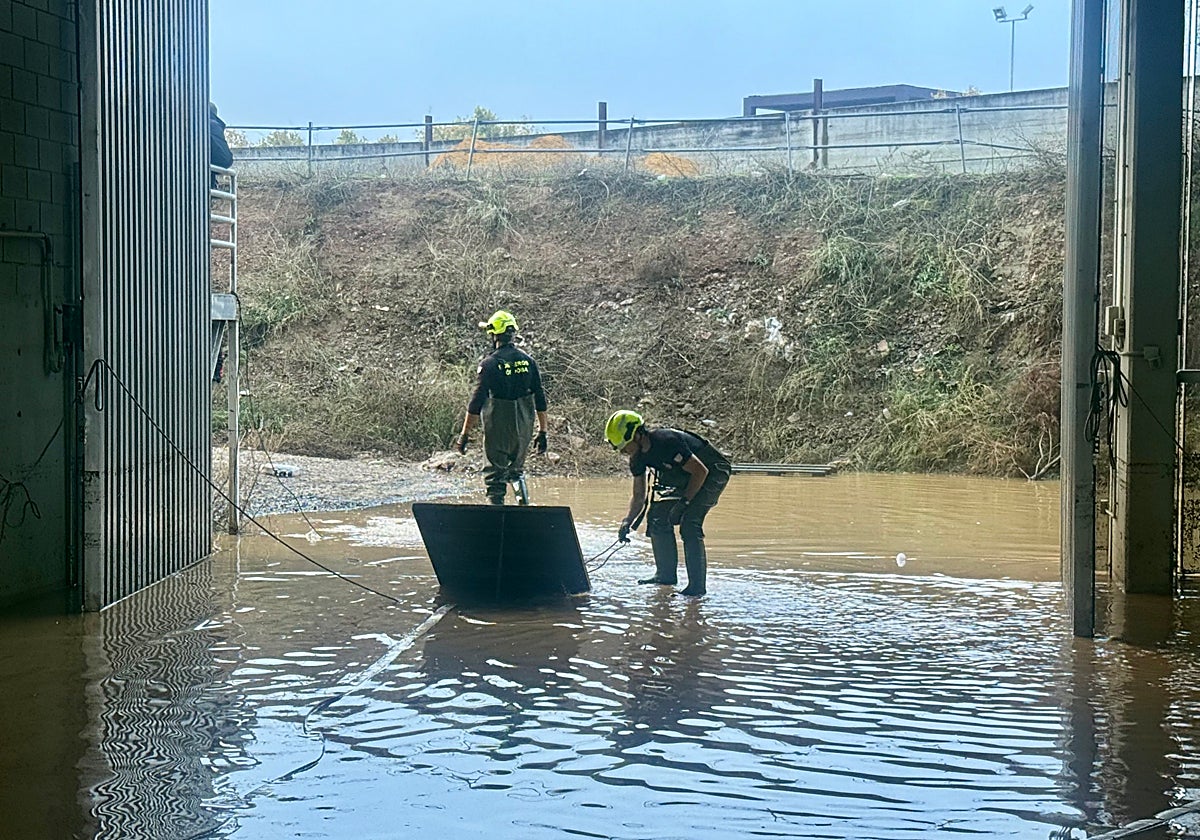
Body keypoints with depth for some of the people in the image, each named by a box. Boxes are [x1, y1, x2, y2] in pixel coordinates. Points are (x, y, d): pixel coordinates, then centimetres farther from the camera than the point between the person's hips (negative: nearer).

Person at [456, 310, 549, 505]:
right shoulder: (528, 361, 3)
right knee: (516, 470, 24)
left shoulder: (490, 363, -11)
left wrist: (465, 434, -6)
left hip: (498, 430, -5)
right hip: (524, 429, 5)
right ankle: (524, 504, 8)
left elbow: (476, 403, -12)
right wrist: (542, 432, 15)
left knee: (495, 476, 4)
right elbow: (540, 400, 7)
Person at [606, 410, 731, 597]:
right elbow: (639, 497, 4)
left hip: (713, 472, -9)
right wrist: (627, 522, -11)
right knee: (658, 516, 0)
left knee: (689, 523, -22)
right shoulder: (638, 458, -6)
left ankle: (697, 585, -18)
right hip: (685, 479, 9)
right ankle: (666, 575, 13)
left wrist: (683, 502, -28)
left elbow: (700, 471, -27)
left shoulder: (666, 442, -32)